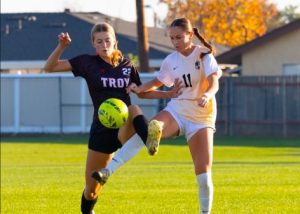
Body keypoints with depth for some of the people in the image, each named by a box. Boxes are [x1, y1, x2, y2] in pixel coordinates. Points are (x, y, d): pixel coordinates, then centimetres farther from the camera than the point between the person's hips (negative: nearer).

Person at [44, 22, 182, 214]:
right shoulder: (88, 63, 0)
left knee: (134, 109, -36)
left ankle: (149, 139, -66)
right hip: (102, 130, 0)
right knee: (92, 189, 7)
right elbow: (50, 67, -2)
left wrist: (170, 94, 8)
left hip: (125, 127, 0)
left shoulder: (127, 65, 7)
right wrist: (62, 46, -17)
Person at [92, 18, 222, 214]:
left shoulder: (204, 55, -7)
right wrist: (141, 88, 0)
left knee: (204, 174, -9)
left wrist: (207, 95, -45)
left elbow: (214, 82, -22)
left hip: (201, 119, -2)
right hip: (176, 111, 2)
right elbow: (158, 82, 21)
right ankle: (107, 172, -39)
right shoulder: (171, 61, 5)